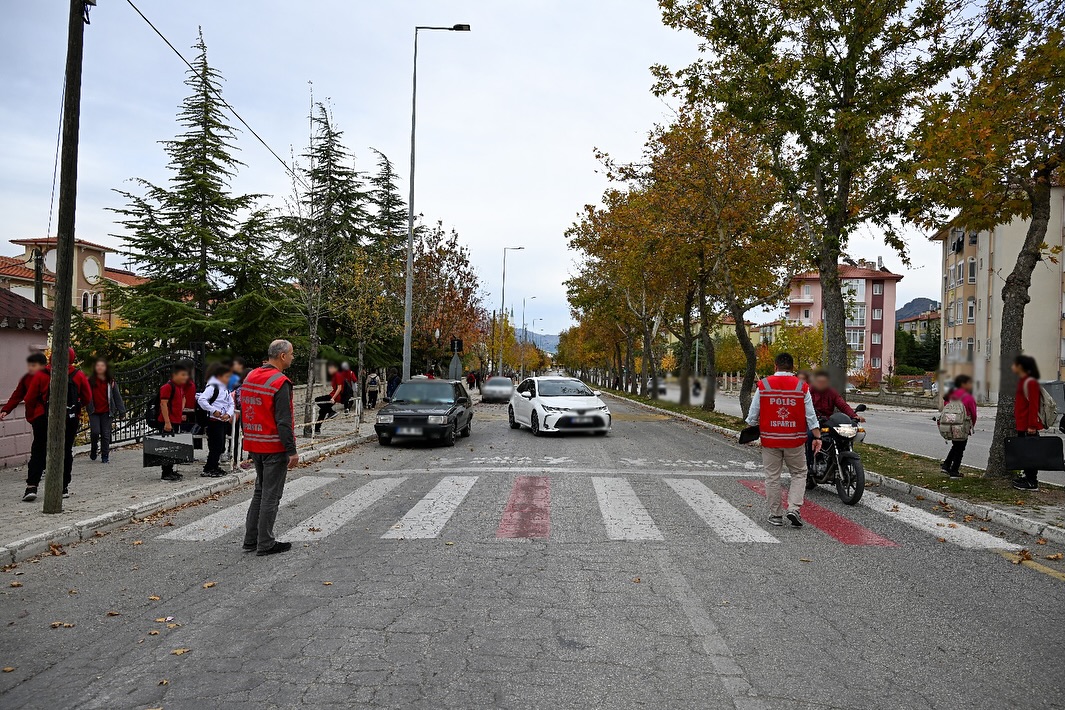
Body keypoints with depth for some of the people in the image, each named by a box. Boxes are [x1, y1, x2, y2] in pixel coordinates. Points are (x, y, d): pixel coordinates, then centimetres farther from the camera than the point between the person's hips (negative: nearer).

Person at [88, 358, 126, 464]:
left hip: (106, 412, 1)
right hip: (94, 412, -1)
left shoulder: (111, 382, 5)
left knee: (106, 434, 2)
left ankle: (105, 456, 13)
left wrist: (121, 410, 3)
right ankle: (93, 450, 16)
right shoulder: (90, 381, 3)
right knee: (95, 432, -12)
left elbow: (117, 396, 7)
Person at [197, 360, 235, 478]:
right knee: (216, 446, -8)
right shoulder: (212, 387, -10)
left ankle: (214, 467, 24)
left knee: (221, 446, 12)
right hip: (214, 421, -8)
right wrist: (213, 411, -22)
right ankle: (208, 470, -1)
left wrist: (228, 414, -6)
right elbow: (201, 400, -22)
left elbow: (231, 404, 14)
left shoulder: (226, 389, 17)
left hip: (224, 421, 8)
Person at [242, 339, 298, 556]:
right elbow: (283, 421, -21)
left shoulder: (250, 377, 10)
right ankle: (265, 544, 7)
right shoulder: (280, 383, -18)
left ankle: (251, 539, 23)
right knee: (271, 495, 0)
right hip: (274, 448, -9)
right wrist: (292, 451, -18)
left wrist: (250, 440, 21)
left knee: (260, 491, 19)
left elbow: (243, 410, 16)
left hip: (254, 445, 9)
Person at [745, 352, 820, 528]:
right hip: (794, 440, 0)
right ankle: (794, 508, 2)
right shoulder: (802, 387, -3)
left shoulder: (763, 385, -3)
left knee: (772, 477, 9)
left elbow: (753, 414, 1)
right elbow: (810, 416, -2)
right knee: (799, 473, 15)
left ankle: (775, 515, 15)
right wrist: (817, 437, 5)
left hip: (770, 439, 0)